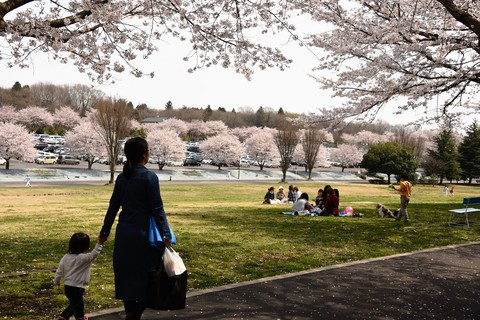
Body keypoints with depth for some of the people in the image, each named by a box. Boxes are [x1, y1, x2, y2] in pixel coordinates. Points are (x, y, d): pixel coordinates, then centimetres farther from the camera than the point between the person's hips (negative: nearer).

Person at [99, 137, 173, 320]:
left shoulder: (122, 177, 5)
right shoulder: (149, 177, -12)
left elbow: (113, 206, 9)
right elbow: (157, 208, -14)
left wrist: (105, 231, 17)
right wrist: (166, 234, -12)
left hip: (124, 233, 6)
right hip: (142, 233, -6)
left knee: (126, 274, 13)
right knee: (146, 274, 4)